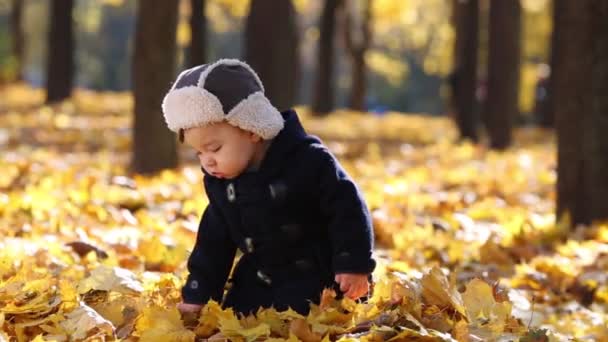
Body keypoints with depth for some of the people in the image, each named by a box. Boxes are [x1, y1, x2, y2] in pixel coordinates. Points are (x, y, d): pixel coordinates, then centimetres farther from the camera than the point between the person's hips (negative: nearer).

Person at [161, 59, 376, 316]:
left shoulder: (307, 161, -22)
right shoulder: (218, 181, 1)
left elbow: (347, 209, -18)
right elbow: (215, 239, 11)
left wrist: (354, 266, -21)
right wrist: (197, 294, 8)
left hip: (312, 277, -7)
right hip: (257, 279, 7)